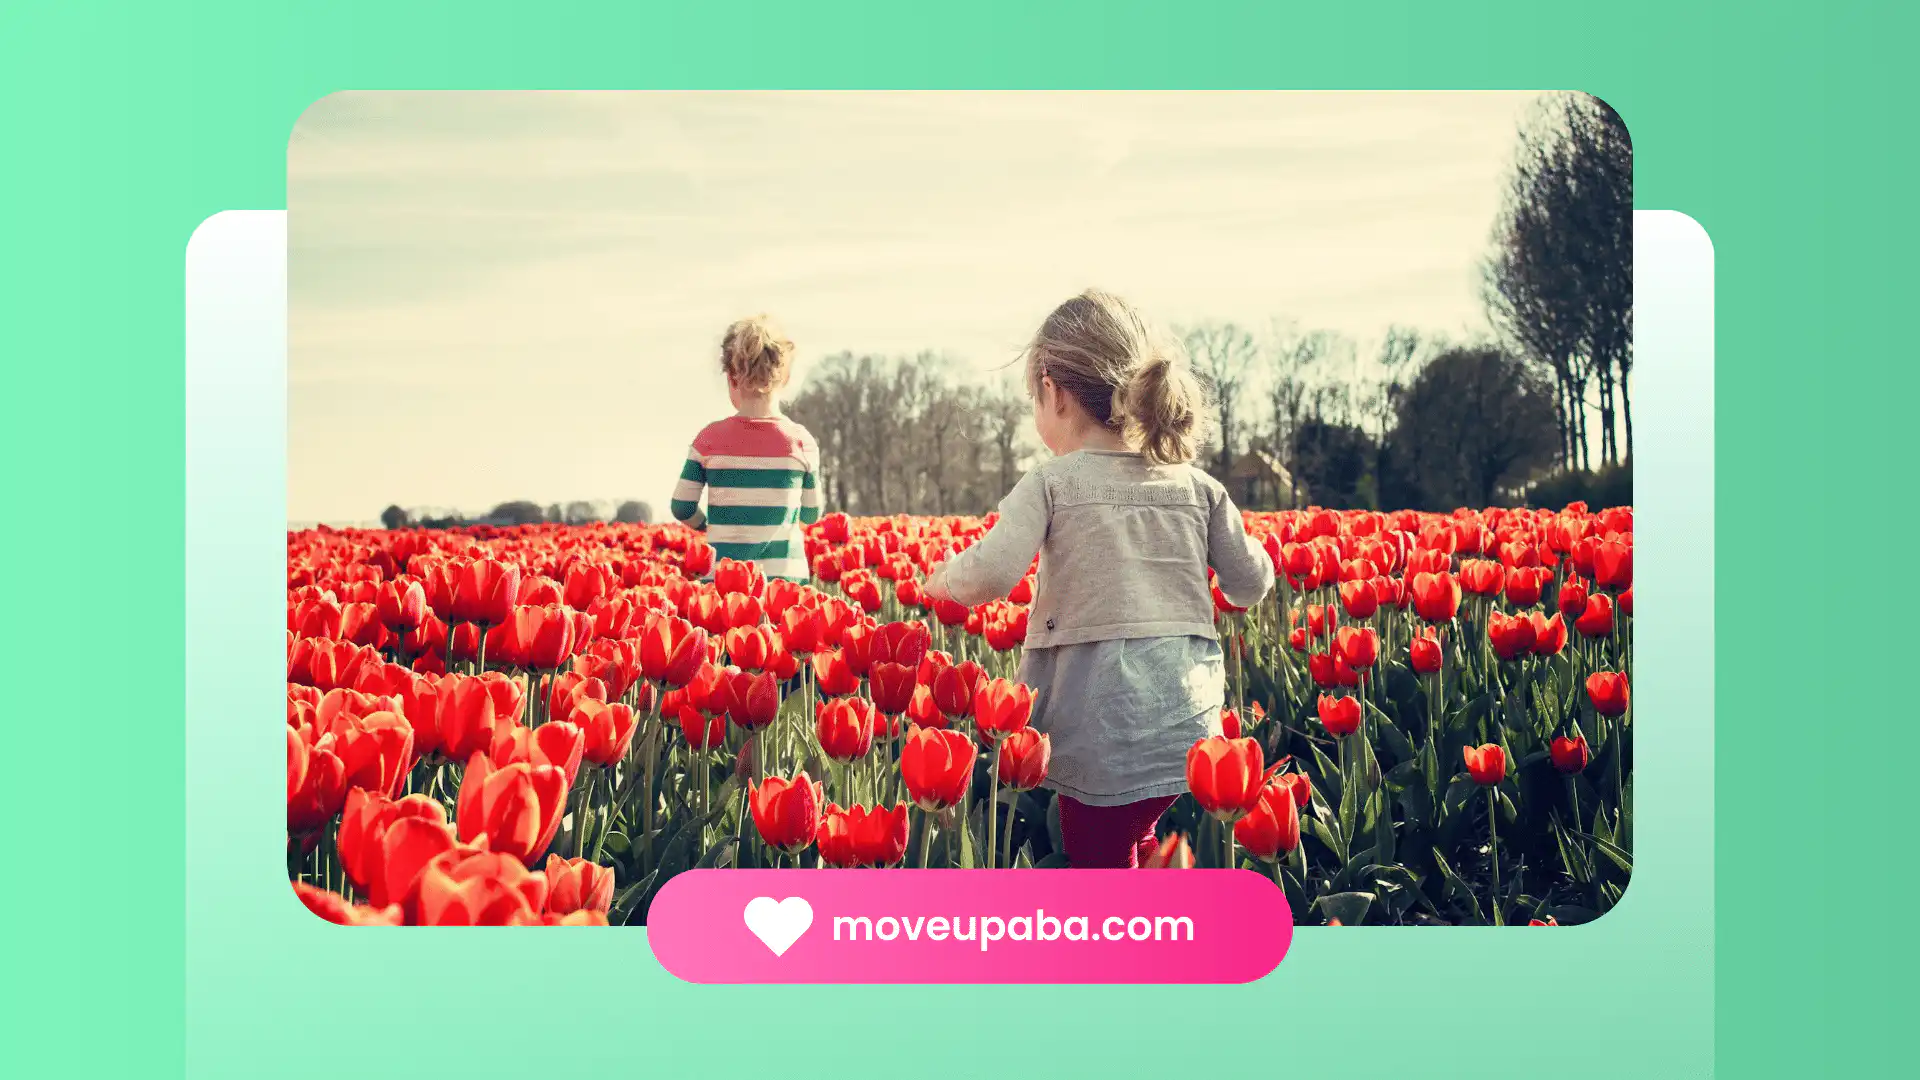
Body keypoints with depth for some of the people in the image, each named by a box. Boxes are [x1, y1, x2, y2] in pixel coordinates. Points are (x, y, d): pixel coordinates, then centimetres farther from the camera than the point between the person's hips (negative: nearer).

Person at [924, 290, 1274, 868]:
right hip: (1190, 728, 5)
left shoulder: (1050, 484, -6)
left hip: (1100, 734, -4)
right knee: (1139, 841, 27)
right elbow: (1251, 585, 12)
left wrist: (942, 579, 3)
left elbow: (990, 575, -18)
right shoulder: (1197, 486, 7)